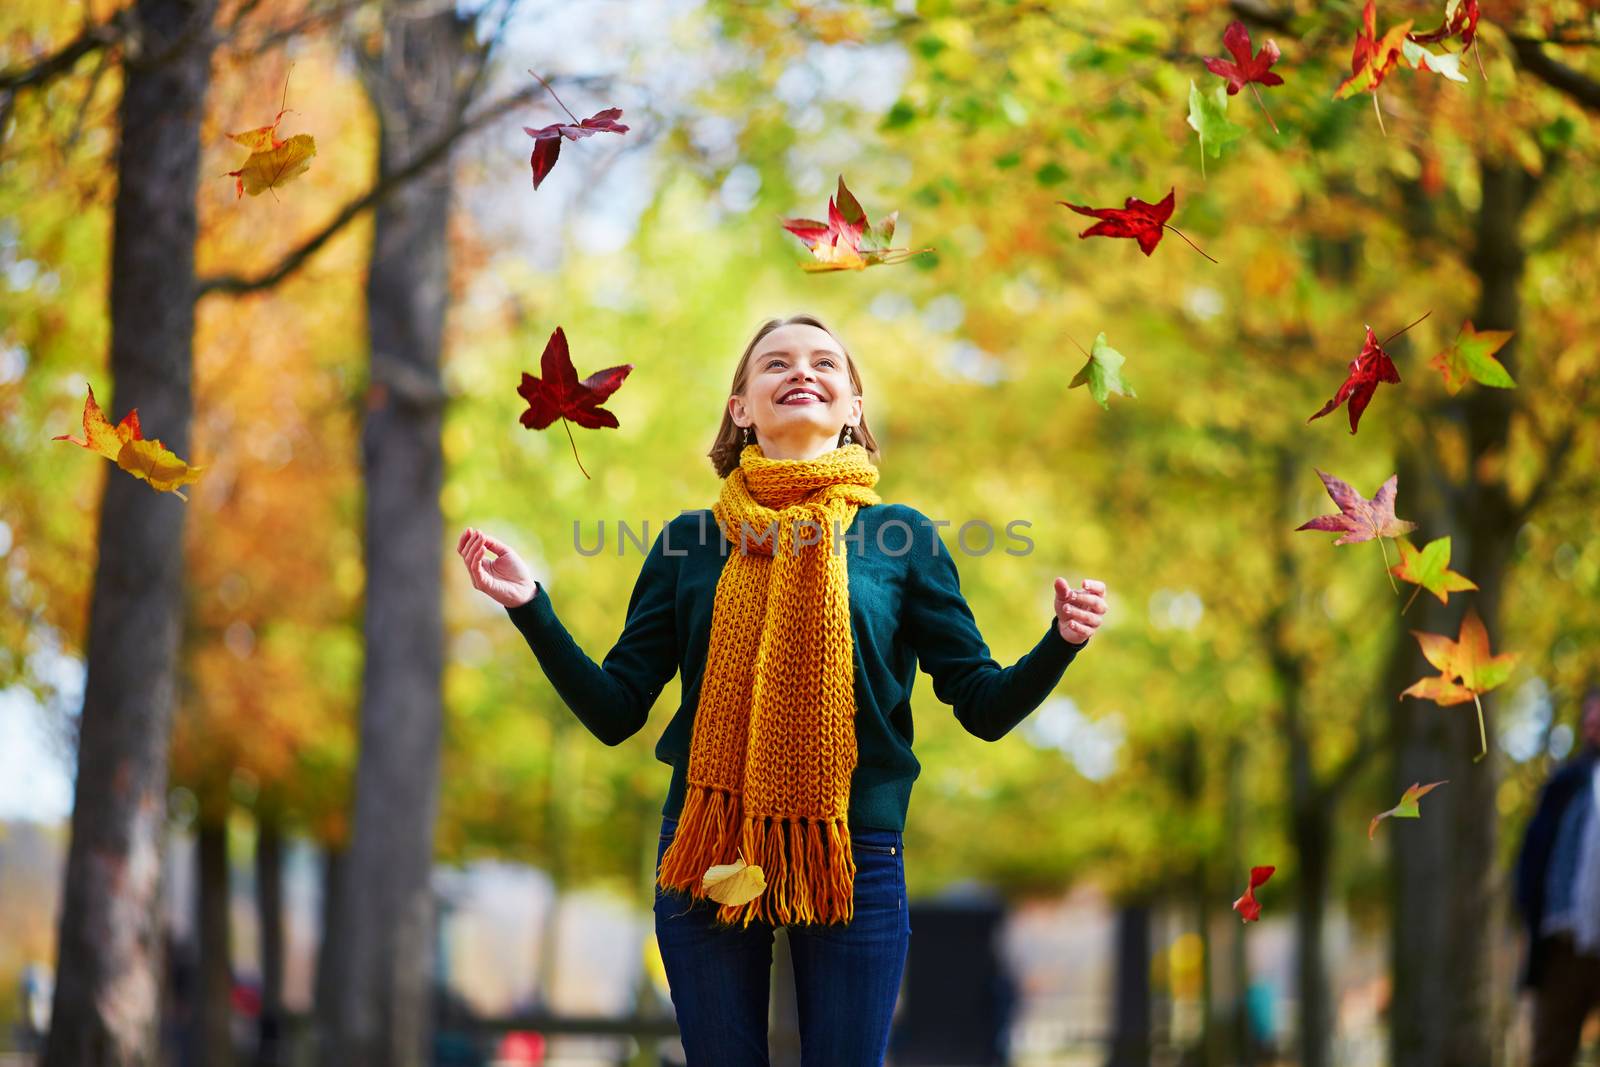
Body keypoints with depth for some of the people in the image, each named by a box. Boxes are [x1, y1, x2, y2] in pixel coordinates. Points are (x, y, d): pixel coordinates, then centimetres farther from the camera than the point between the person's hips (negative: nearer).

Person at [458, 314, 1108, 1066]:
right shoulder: (691, 540, 7)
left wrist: (1061, 642, -15)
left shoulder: (900, 537, 5)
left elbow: (985, 706, 3)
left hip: (855, 856, -1)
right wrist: (530, 607, -5)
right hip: (707, 855, 1)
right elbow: (614, 710, 6)